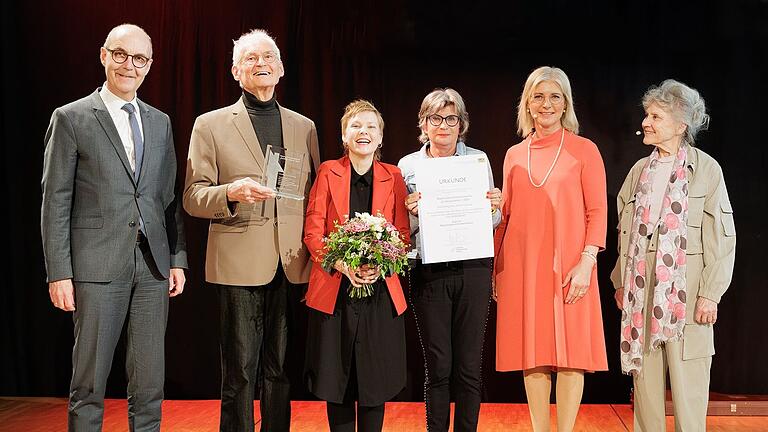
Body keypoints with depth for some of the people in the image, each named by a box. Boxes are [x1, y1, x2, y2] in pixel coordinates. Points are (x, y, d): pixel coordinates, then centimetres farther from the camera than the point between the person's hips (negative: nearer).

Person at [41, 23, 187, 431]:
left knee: (150, 384, 9)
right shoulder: (71, 118, 0)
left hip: (153, 265, 4)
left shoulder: (160, 122, 14)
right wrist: (59, 273, -9)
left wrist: (178, 258, 7)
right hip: (99, 266, -4)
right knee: (89, 384, 3)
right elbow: (55, 201, -3)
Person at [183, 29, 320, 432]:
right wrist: (232, 192, -20)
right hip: (240, 263, -3)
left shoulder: (304, 127, 14)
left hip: (292, 263, 3)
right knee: (239, 373, 1)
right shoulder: (211, 125, 5)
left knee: (281, 371, 10)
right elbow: (192, 197, 0)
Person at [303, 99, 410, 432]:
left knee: (376, 381, 4)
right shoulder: (328, 173, 4)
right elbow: (312, 232, -1)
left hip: (380, 292, 1)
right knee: (337, 381, 5)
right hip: (334, 291, -1)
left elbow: (403, 234, 5)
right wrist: (342, 264, -17)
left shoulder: (393, 177, 7)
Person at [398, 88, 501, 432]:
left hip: (473, 270, 1)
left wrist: (495, 207, -8)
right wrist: (412, 213, -13)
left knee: (469, 366, 5)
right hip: (429, 273, 0)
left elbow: (492, 222, 13)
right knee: (437, 367, 4)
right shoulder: (408, 165, 6)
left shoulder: (478, 159, 7)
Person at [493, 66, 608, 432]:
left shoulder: (584, 150, 2)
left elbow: (597, 212, -3)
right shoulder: (514, 155, 12)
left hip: (569, 267, -3)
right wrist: (495, 268, 11)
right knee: (534, 355, 6)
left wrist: (586, 262, -13)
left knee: (571, 354, -1)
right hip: (522, 266, 3)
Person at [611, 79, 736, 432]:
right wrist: (620, 281, 9)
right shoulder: (640, 170, 11)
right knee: (645, 375, 9)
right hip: (641, 286, 5)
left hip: (686, 287, -4)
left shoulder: (706, 169, -3)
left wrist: (710, 293, -10)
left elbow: (722, 236, -6)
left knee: (687, 378, -1)